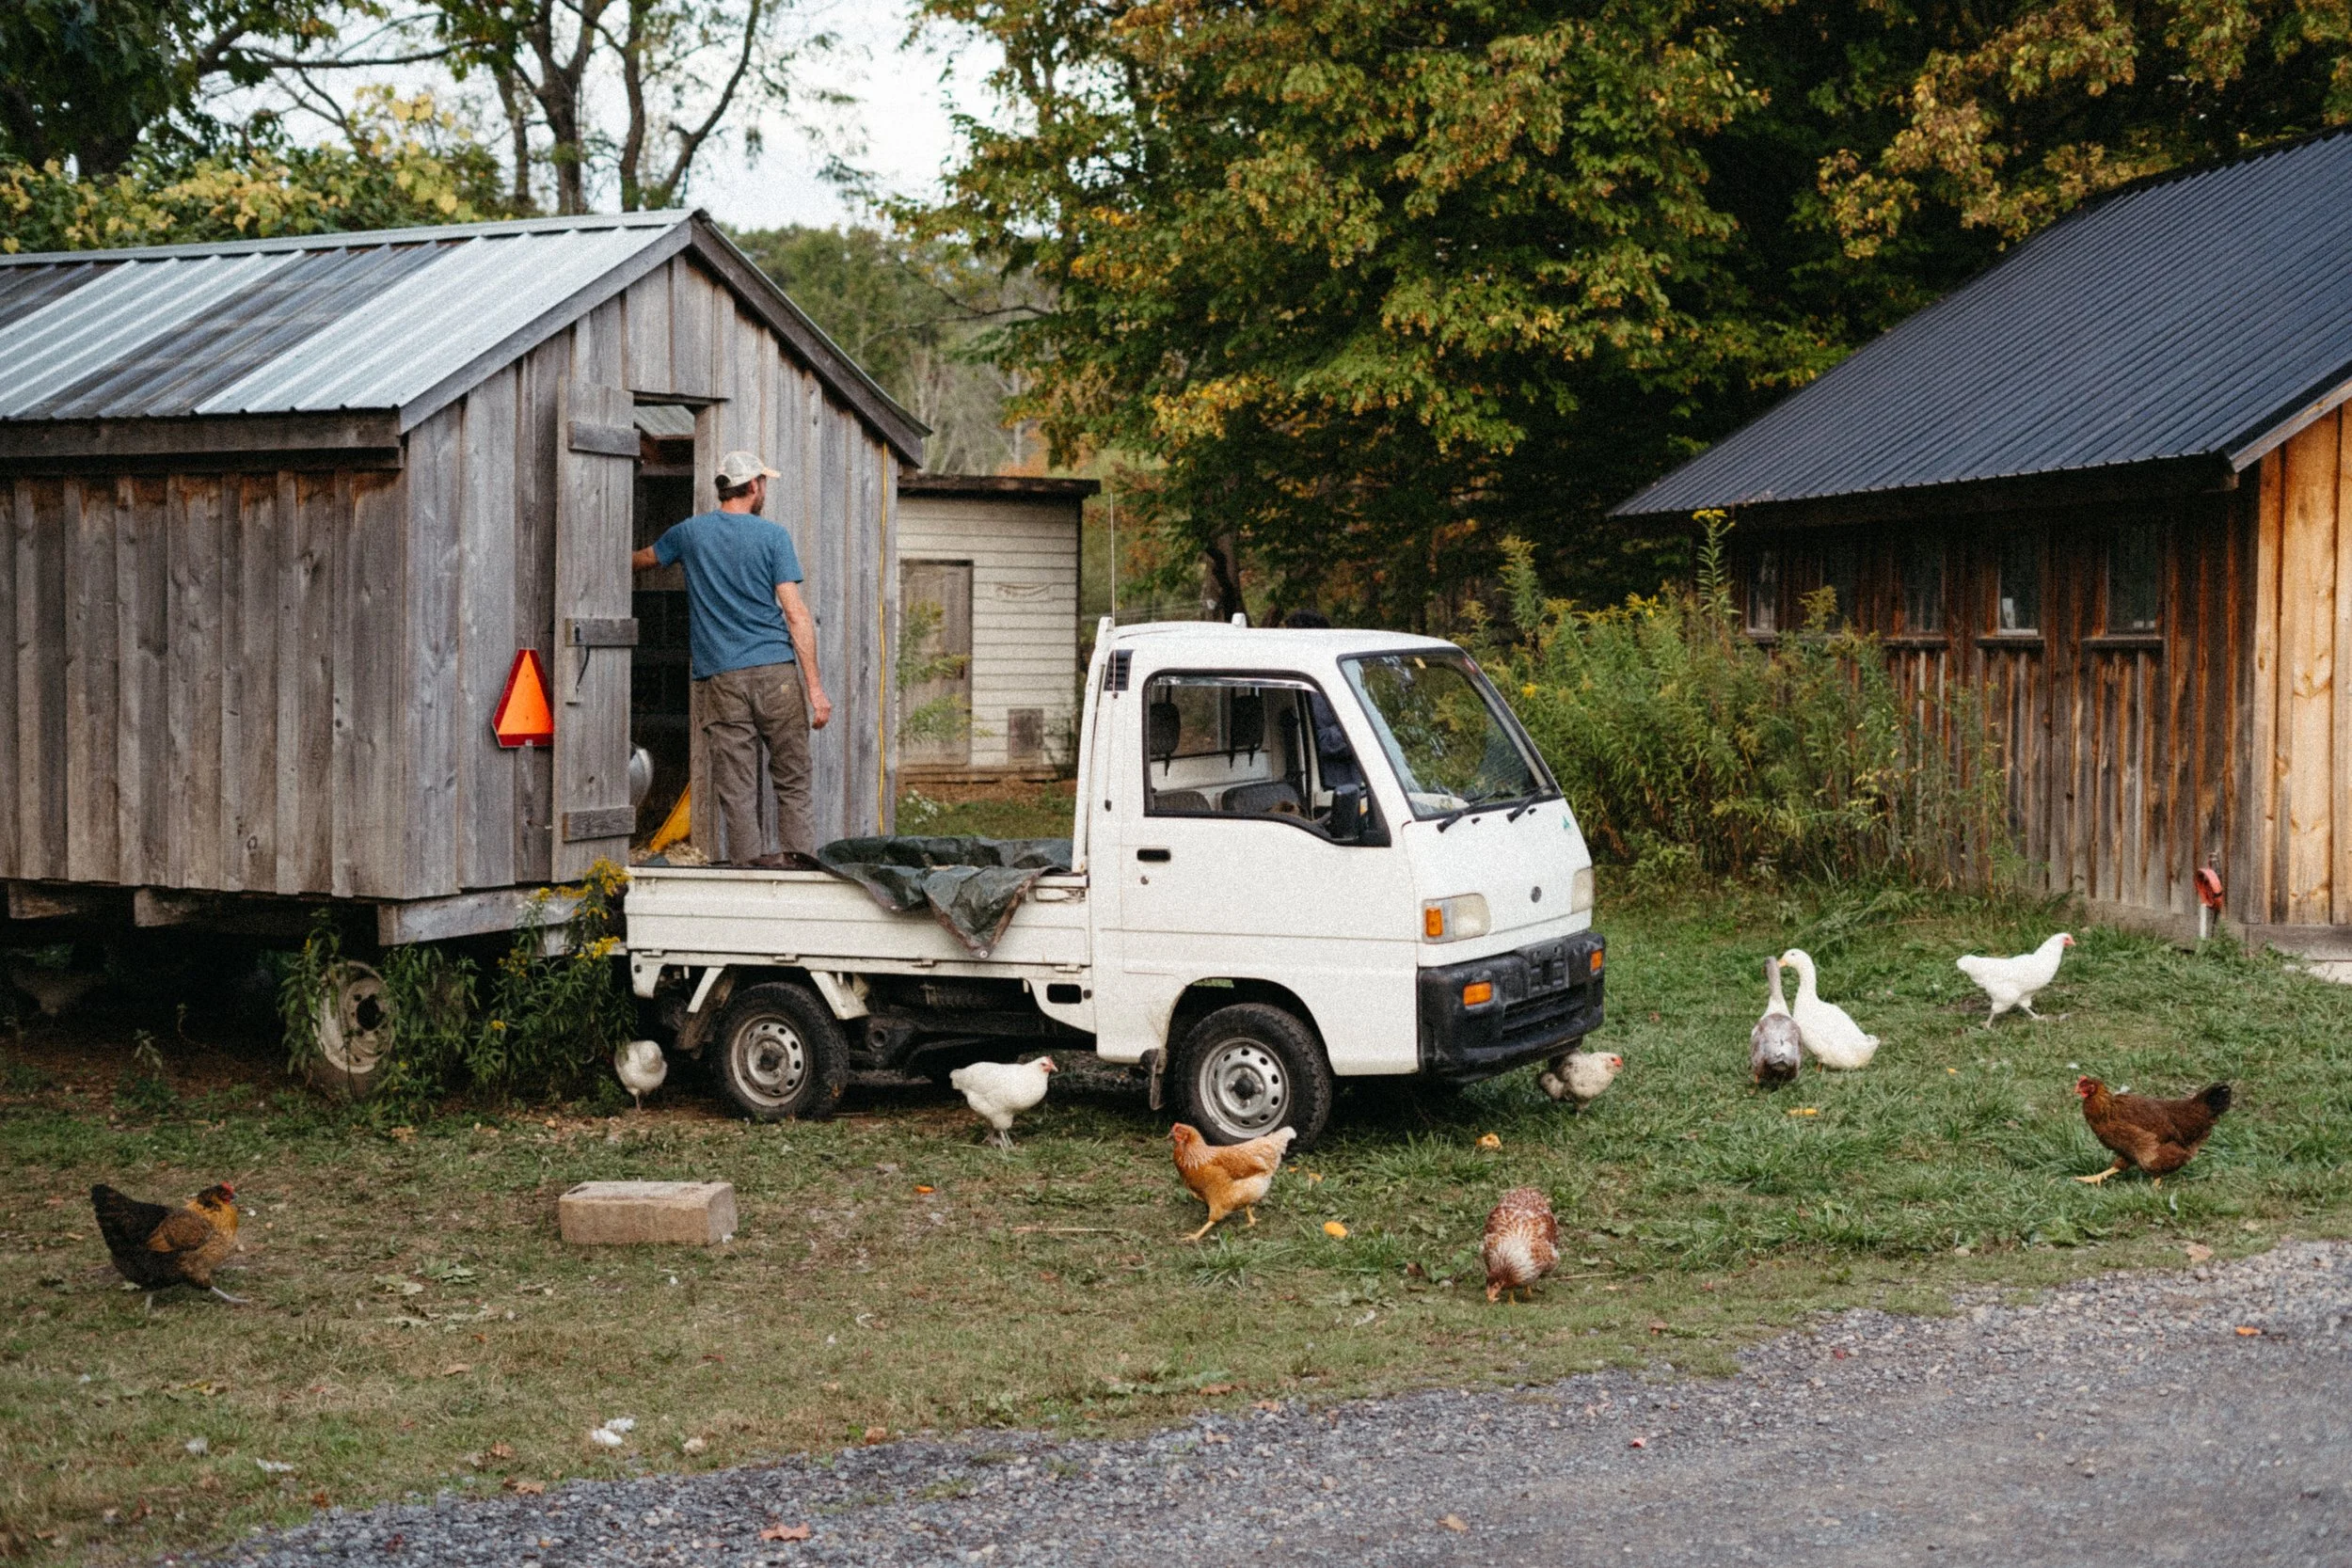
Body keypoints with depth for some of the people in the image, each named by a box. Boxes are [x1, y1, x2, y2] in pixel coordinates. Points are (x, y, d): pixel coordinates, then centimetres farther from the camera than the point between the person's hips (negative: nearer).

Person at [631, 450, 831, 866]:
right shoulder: (772, 535, 0)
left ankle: (749, 858, -1)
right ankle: (799, 854, 4)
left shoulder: (690, 533, 8)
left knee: (734, 782, 2)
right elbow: (795, 612, -5)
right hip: (776, 670, -2)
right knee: (791, 773, 7)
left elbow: (640, 560, 28)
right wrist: (815, 687, -6)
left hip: (721, 676, 2)